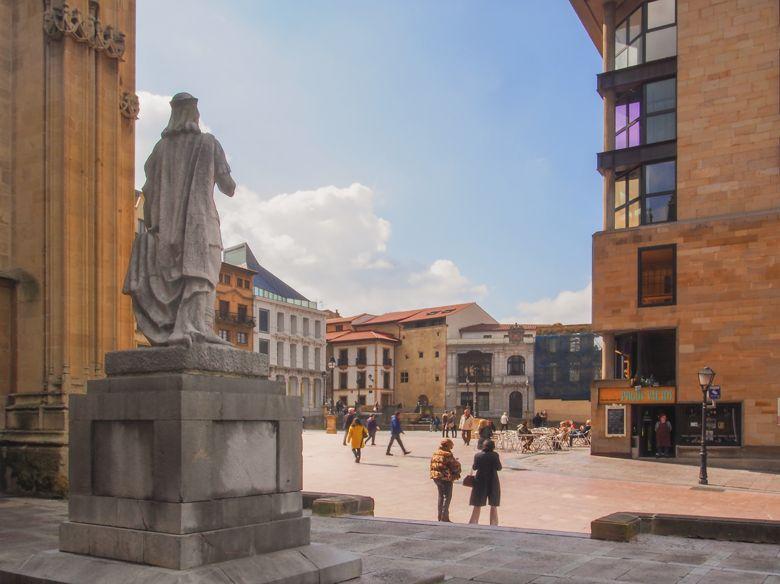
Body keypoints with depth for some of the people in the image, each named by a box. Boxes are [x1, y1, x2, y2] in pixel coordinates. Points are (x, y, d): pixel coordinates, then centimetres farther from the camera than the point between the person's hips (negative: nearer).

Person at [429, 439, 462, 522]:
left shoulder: (435, 454, 6)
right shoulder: (448, 455, -17)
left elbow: (432, 465, 12)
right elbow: (455, 466, -11)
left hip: (436, 477, 8)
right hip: (446, 478, -7)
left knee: (441, 496, 20)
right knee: (447, 497, 1)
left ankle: (440, 516, 25)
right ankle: (444, 517, -1)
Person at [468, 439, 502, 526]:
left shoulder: (477, 455, -5)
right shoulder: (495, 455, -12)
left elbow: (474, 467, 2)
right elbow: (499, 467, -7)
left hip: (480, 481, 1)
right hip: (493, 481, -1)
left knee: (477, 505, 11)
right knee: (493, 506, 12)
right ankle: (493, 524, 14)